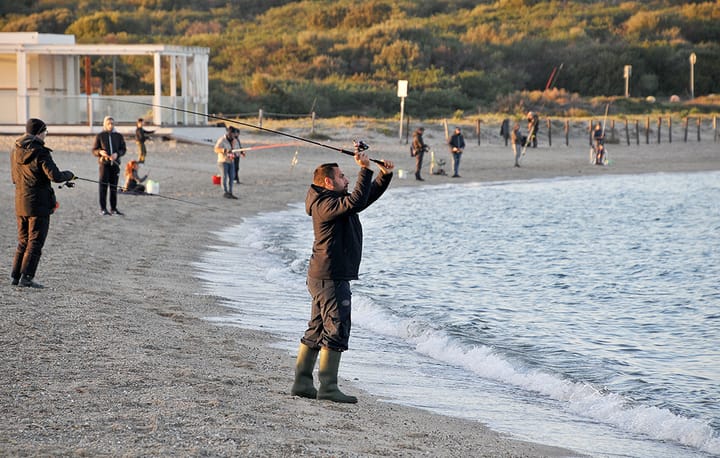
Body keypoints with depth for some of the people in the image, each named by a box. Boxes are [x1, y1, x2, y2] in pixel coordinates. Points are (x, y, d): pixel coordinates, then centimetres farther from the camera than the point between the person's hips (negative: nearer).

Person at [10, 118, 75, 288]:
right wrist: (69, 174, -1)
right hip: (38, 204, -7)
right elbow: (55, 176, -20)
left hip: (20, 204, 7)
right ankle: (26, 277, -6)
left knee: (23, 241, 16)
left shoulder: (15, 152, 9)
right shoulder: (40, 153, -14)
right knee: (35, 242, -2)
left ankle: (15, 276, 15)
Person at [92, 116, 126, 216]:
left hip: (115, 163, 2)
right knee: (103, 186, -5)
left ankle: (113, 208, 13)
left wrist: (117, 154, -13)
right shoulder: (100, 136, 3)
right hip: (104, 163, -2)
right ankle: (103, 209, -2)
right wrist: (100, 152, -17)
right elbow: (94, 150, 4)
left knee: (114, 187, 6)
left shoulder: (118, 136, 8)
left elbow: (123, 149, 8)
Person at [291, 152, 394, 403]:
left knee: (316, 331, 12)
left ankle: (302, 383, 16)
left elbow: (369, 195, 24)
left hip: (321, 278, 11)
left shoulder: (337, 201, 17)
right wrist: (365, 169, -23)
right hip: (330, 278, -11)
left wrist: (385, 175, 9)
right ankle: (328, 387, -10)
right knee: (336, 329, -10)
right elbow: (357, 201, -30)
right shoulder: (326, 205, -15)